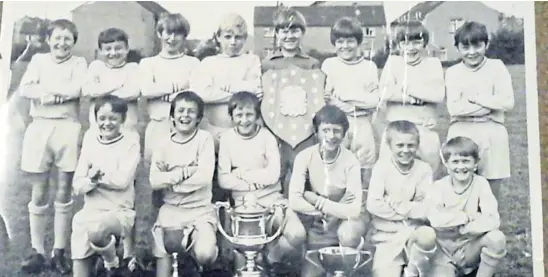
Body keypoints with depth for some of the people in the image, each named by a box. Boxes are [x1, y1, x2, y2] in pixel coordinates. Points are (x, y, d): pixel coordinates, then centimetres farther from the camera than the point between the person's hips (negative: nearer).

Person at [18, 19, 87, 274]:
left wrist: (43, 89, -5)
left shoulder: (78, 62, 8)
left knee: (64, 194, 5)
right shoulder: (38, 60, 12)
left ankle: (59, 252, 14)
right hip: (39, 128, 2)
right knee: (39, 194, 6)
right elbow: (24, 89, -3)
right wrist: (62, 91, -13)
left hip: (67, 129, -1)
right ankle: (37, 251, 16)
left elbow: (77, 89, -11)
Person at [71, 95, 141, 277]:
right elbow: (78, 186, 3)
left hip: (120, 211, -4)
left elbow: (123, 180, -15)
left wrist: (96, 174, -6)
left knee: (95, 230, -34)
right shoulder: (90, 142, 8)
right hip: (90, 210, 4)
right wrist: (91, 179, -18)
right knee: (79, 260, -10)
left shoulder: (130, 141, -4)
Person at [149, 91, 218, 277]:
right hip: (171, 209, 3)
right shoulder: (163, 144, 6)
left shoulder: (205, 139, -3)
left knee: (205, 255, -22)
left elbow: (204, 177, -14)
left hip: (201, 209, -3)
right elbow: (155, 181, -5)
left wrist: (170, 180, -9)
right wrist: (185, 172, -18)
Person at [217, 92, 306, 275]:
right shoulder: (227, 138, -1)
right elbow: (223, 180, -5)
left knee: (297, 234, -22)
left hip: (272, 198, 0)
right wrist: (255, 182, -13)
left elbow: (273, 175, -13)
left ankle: (272, 257, 10)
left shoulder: (267, 137, -3)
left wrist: (242, 173, -10)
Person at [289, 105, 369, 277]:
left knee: (348, 235, -35)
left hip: (345, 217, -1)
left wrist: (316, 200, -26)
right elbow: (294, 201, -24)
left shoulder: (350, 161, -22)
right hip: (317, 220, 1)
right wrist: (321, 211, -28)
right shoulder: (304, 157, -18)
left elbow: (354, 210, -29)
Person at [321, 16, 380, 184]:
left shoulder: (369, 66, 5)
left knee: (365, 167, 6)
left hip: (362, 125, 1)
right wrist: (361, 98, -12)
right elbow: (324, 96, -6)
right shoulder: (329, 64, 2)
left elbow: (374, 100, -3)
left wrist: (344, 95, -10)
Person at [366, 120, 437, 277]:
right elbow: (373, 205, -14)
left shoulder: (424, 169, -1)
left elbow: (427, 210, -8)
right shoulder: (382, 166, -5)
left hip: (414, 231, 1)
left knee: (428, 235, -32)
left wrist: (398, 204, -14)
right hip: (387, 235, -1)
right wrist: (412, 210, -10)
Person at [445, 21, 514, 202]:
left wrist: (473, 97, -9)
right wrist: (490, 104, -10)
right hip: (462, 135, 0)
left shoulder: (497, 67, 4)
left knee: (492, 190, 7)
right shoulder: (453, 72, 3)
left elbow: (507, 102, -7)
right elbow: (454, 108, -10)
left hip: (492, 134, 1)